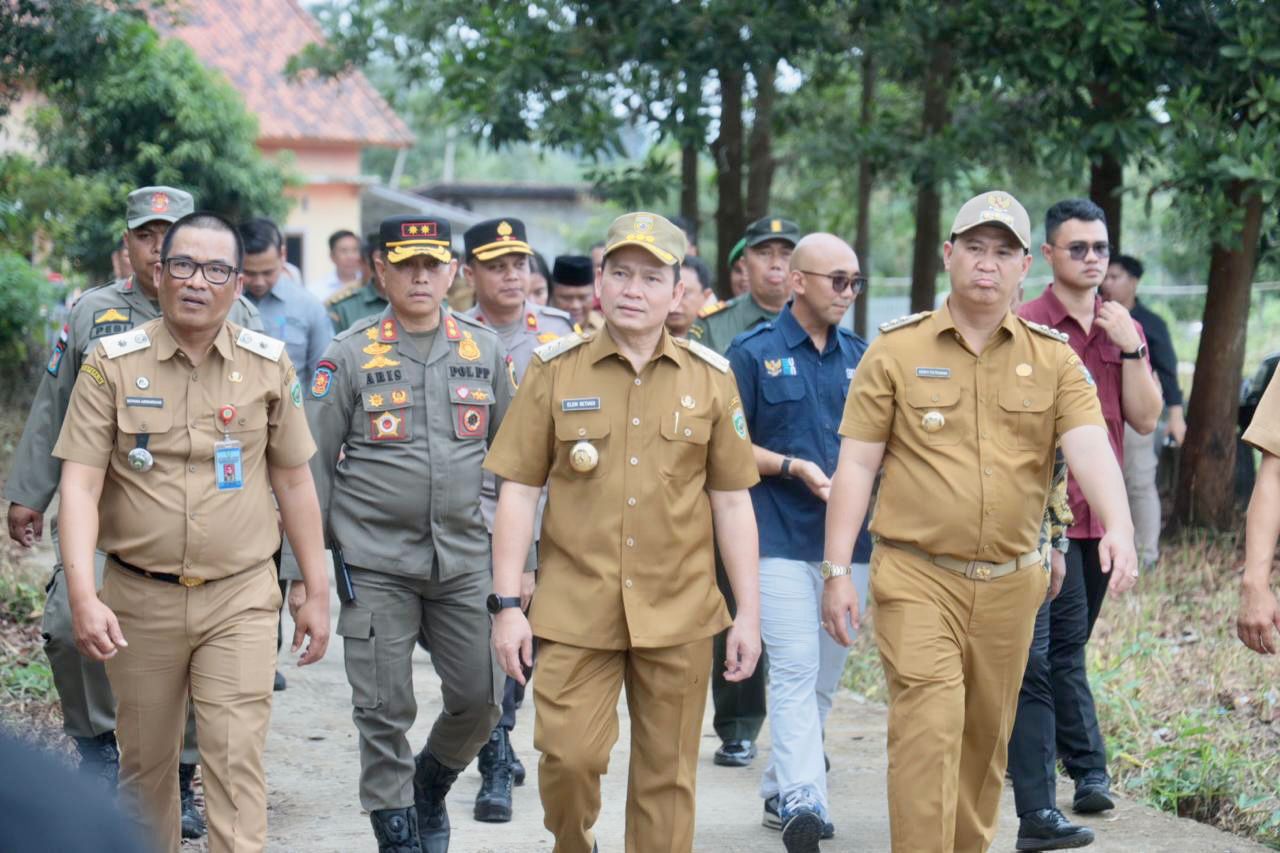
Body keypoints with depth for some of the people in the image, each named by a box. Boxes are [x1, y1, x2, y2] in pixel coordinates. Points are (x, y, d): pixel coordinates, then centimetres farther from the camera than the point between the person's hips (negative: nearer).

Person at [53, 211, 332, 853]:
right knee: (144, 764, 12)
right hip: (139, 599, 0)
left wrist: (316, 592, 9)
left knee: (236, 760, -9)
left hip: (240, 599, 0)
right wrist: (82, 595, -20)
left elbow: (293, 482, 9)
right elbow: (80, 484, -8)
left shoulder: (268, 365, 2)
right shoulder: (112, 363, -3)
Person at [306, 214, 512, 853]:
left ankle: (430, 786, 32)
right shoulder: (350, 356, -1)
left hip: (465, 560, 2)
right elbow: (312, 465, 1)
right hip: (375, 565, -2)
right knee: (384, 711, 0)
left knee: (480, 699, 4)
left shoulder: (485, 350, 7)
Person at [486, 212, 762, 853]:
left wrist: (749, 613, 4)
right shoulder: (554, 371, 2)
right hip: (574, 612, -1)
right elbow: (518, 493, 2)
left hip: (678, 615, 1)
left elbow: (733, 503, 8)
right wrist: (507, 605, -3)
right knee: (568, 756, -6)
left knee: (667, 776, 5)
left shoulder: (711, 380, 6)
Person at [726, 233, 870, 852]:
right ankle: (802, 800, -21)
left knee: (823, 677, 11)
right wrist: (794, 467, -15)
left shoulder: (862, 357, 11)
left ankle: (779, 790, 24)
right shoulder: (754, 353, -1)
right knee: (795, 671, -15)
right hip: (781, 539, -5)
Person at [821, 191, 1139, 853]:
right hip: (917, 578, -3)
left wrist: (1118, 526, -28)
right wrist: (837, 571, -5)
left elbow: (1089, 446, -10)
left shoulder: (1053, 359, 5)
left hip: (1010, 585, 3)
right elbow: (856, 465, 0)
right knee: (928, 731, -13)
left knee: (988, 740, 14)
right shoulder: (897, 350, 0)